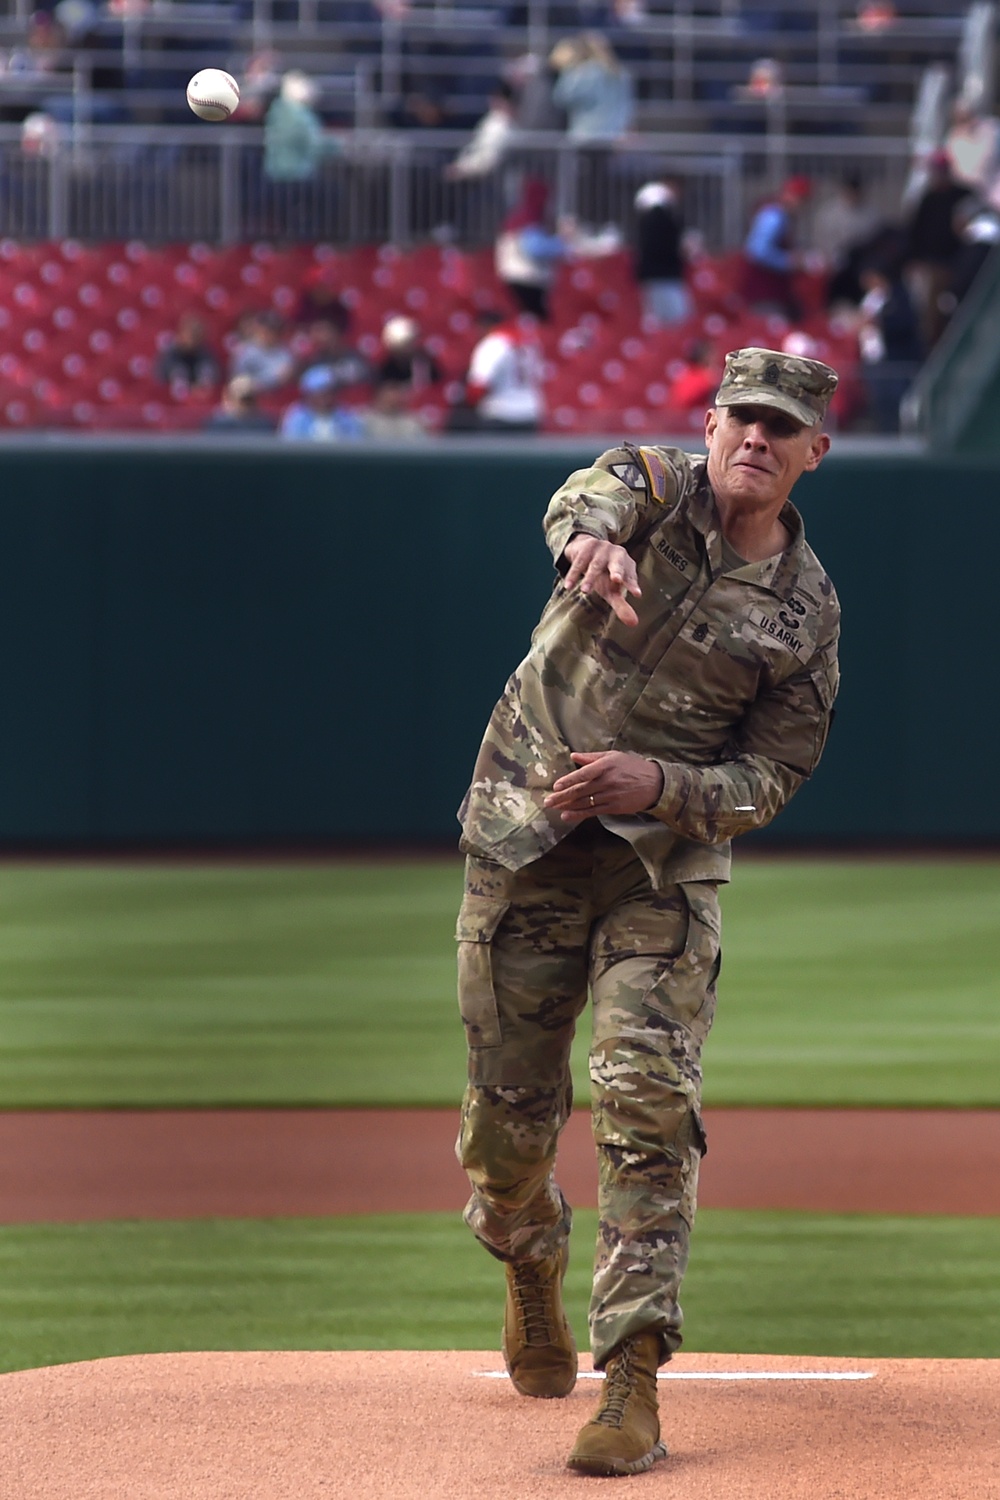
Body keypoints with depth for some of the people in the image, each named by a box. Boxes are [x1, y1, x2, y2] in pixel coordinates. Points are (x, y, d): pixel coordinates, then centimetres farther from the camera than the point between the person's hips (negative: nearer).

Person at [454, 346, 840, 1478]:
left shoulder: (807, 609, -1)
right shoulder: (654, 491, -5)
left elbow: (775, 771, -1)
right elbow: (590, 497, -31)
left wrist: (660, 783, -20)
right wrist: (592, 537, -57)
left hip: (665, 858, 0)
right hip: (524, 841, 0)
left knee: (649, 1095, -16)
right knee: (508, 1106, 7)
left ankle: (632, 1381, -16)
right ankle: (530, 1261, 42)